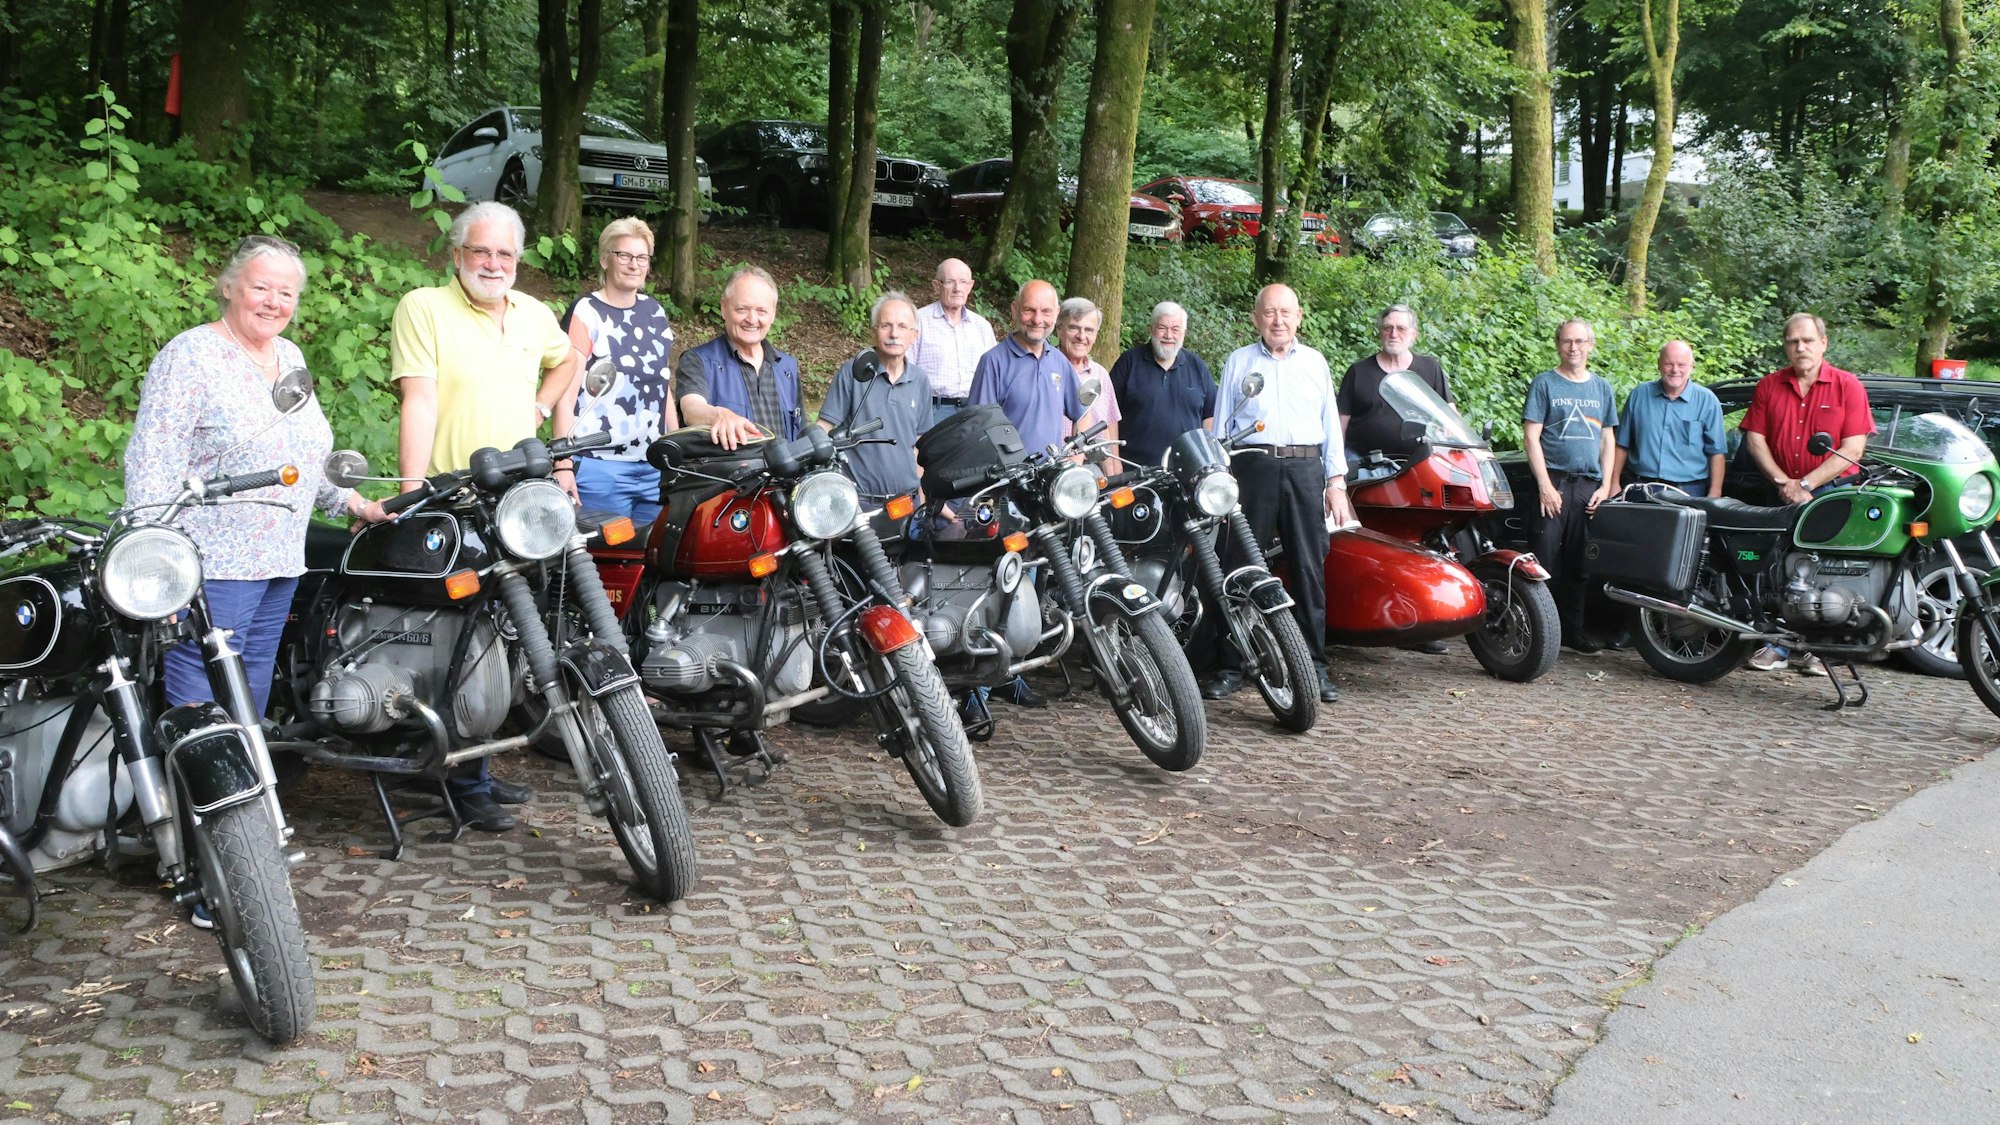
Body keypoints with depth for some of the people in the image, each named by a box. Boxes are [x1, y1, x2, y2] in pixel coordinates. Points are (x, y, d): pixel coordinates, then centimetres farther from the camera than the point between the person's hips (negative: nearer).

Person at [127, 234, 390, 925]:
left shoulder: (289, 357, 16)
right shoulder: (190, 357, -8)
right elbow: (151, 466, -14)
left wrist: (350, 501, 22)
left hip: (278, 566, 8)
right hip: (210, 565, -8)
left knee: (247, 713, 12)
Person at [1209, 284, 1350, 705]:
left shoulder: (1314, 362, 17)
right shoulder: (1238, 362, 13)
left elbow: (1331, 423, 15)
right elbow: (1221, 425, 11)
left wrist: (1337, 482, 7)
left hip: (1305, 469, 1)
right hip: (1253, 466, -1)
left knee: (1309, 568, 0)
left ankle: (1314, 667, 7)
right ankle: (1231, 666, 3)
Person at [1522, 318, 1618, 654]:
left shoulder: (1602, 388, 16)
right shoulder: (1544, 383, 2)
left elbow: (1608, 440, 18)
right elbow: (1531, 438, -4)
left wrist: (1606, 486, 7)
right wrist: (1545, 485, -11)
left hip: (1589, 486, 4)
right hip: (1553, 481, -4)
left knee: (1580, 564, 7)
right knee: (1546, 562, -8)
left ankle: (1573, 631, 14)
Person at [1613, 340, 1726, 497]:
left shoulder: (1707, 400, 2)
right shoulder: (1639, 395, 8)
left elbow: (1716, 452, -1)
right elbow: (1622, 444, 12)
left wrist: (1714, 494, -8)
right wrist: (1614, 483, 7)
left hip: (1688, 490, -1)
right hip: (1642, 488, 2)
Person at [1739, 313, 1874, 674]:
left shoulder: (1848, 386, 1)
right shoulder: (1769, 386, 9)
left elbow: (1853, 449, -6)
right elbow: (1755, 439, 4)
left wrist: (1806, 484, -12)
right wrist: (1783, 482, -9)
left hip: (1832, 492, -2)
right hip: (1782, 494, 2)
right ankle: (1776, 644, 6)